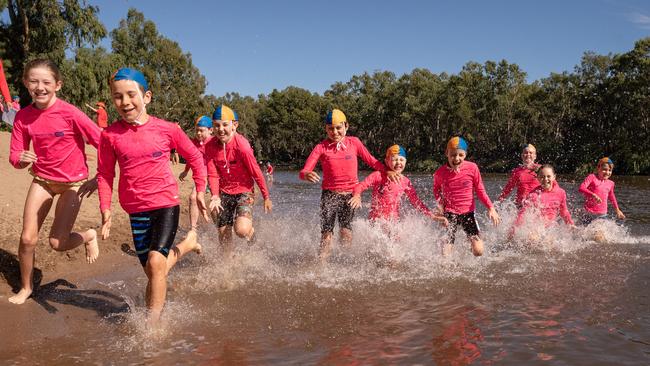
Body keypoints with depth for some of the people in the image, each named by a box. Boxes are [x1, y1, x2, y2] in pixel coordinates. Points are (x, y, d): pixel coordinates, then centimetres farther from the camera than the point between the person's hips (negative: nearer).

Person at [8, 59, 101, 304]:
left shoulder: (70, 113, -20)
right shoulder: (23, 117, -7)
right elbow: (14, 157, -4)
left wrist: (98, 178, -18)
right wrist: (21, 159, -28)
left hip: (73, 182, -4)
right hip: (42, 179, 4)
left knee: (57, 242, -6)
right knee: (27, 239, 1)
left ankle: (89, 236, 27)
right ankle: (26, 287, 25)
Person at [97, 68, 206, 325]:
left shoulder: (167, 129, -5)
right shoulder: (110, 135, -2)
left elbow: (195, 157, 9)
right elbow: (104, 174, 6)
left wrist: (200, 190, 8)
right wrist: (106, 209, -3)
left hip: (166, 204, -3)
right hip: (136, 210, 3)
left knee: (156, 262, -19)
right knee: (151, 271, 11)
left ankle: (152, 325, -8)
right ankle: (187, 244, 41)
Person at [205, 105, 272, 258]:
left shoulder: (241, 145, -22)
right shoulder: (210, 146, -9)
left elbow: (256, 172, -15)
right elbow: (213, 174, -8)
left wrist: (266, 197, -8)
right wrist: (215, 196, -24)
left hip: (244, 190, -4)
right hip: (224, 192, 4)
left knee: (241, 230, -25)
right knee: (224, 236, 9)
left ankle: (251, 233, 11)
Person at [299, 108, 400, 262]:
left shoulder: (354, 142, 4)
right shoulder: (321, 147, -1)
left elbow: (371, 161, 12)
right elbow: (303, 171, -8)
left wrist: (387, 171, -3)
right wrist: (307, 175, -32)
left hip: (350, 194, 1)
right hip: (330, 194, 0)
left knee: (346, 235, -14)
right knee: (326, 235, -12)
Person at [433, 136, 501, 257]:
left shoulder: (472, 168, -8)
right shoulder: (440, 172, -6)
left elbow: (480, 190, 2)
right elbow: (436, 189, 14)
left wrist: (491, 208, -7)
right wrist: (439, 202, -5)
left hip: (468, 212, 0)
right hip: (449, 213, 0)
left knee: (478, 251, -9)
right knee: (445, 254, -7)